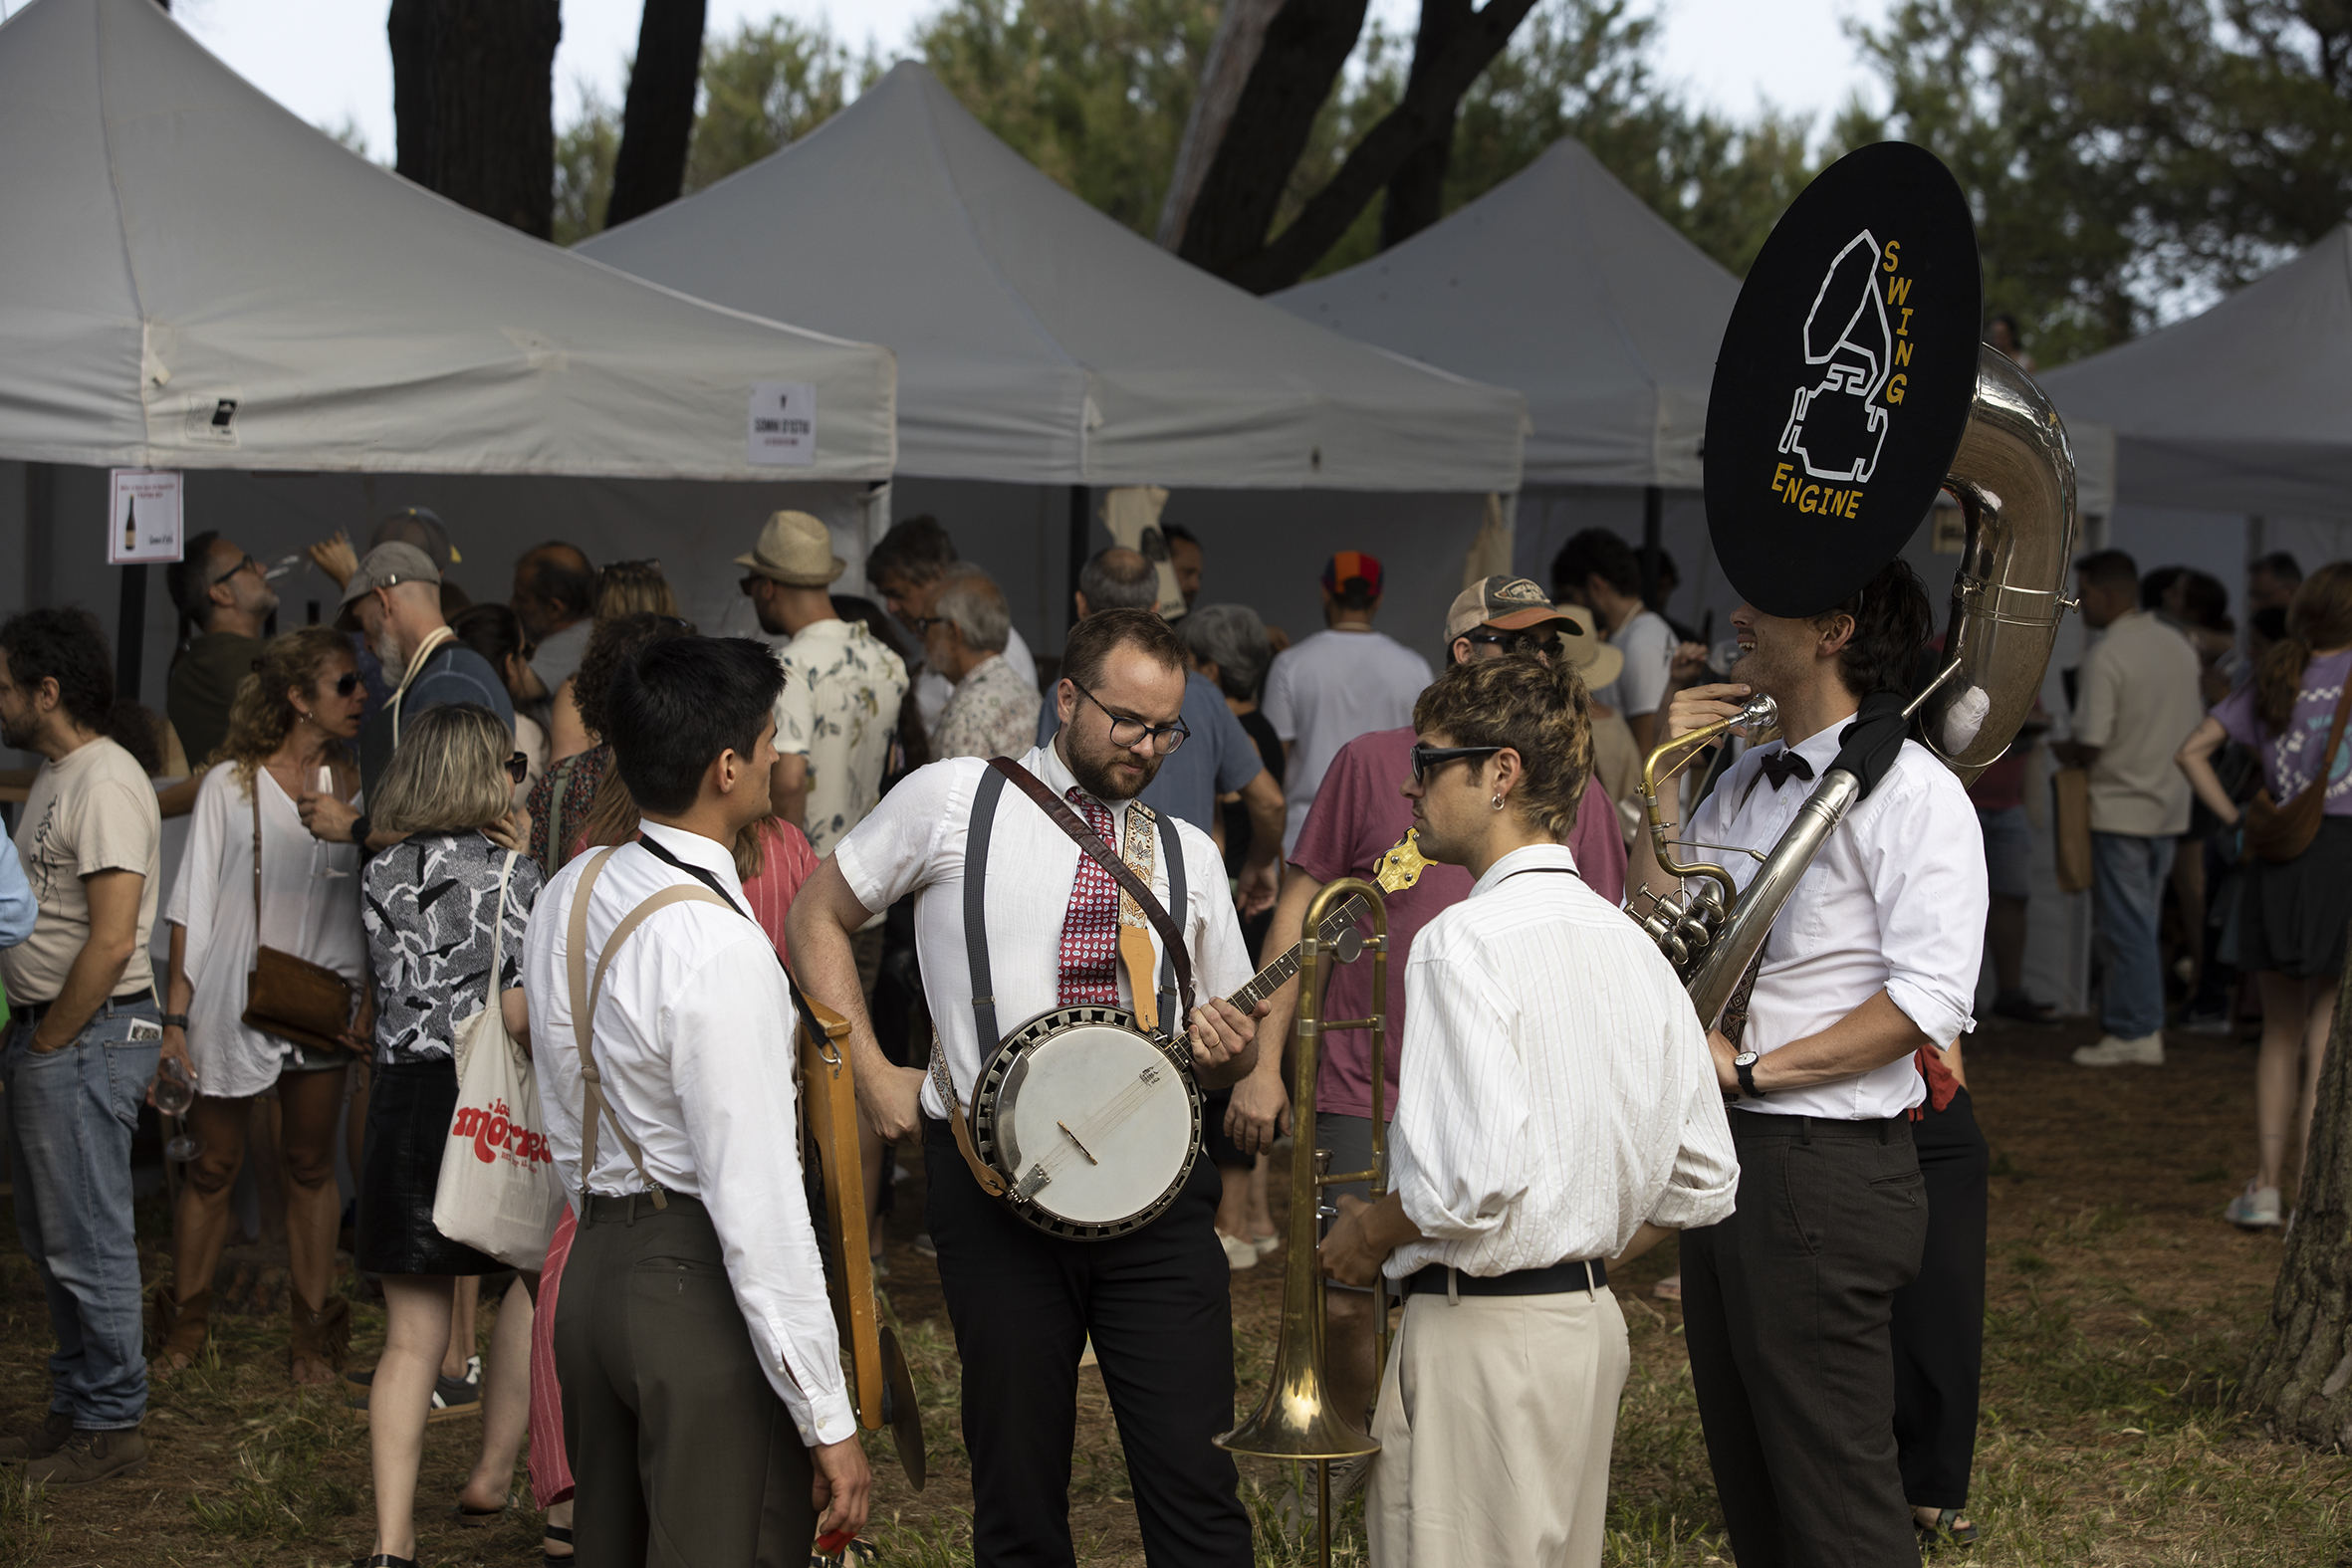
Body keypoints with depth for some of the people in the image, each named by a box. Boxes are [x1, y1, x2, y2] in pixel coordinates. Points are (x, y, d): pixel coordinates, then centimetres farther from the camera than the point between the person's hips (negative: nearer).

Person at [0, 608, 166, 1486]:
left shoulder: (105, 786, -17)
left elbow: (112, 937, -23)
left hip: (88, 1037, -10)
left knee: (87, 1240, -4)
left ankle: (112, 1427, 3)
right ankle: (74, 1409, 24)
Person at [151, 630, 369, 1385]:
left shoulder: (354, 786, 4)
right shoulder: (232, 784, -4)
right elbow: (193, 906, -2)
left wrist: (368, 1002, -4)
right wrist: (176, 1015, -7)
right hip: (234, 1002, -2)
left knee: (311, 1164, 9)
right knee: (215, 1163, 5)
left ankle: (314, 1330, 16)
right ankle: (185, 1324, 19)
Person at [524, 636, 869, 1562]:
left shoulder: (570, 895, 5)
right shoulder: (719, 949, -22)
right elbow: (757, 1199, -22)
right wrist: (829, 1419, -18)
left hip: (593, 1266, 9)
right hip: (704, 1291, -9)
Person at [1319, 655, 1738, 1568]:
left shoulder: (1464, 943, -16)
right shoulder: (1629, 944, 9)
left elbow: (1469, 1182, -26)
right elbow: (1704, 1183, 12)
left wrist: (1368, 1234, -8)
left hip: (1485, 1331, -9)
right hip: (1593, 1320, 9)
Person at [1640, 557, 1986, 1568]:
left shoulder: (1910, 792, -11)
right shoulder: (1744, 782, 15)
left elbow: (1927, 1000, -19)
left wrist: (1752, 1070, -18)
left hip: (1825, 1167, -8)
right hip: (1720, 1149, 8)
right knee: (1748, 1481, 16)